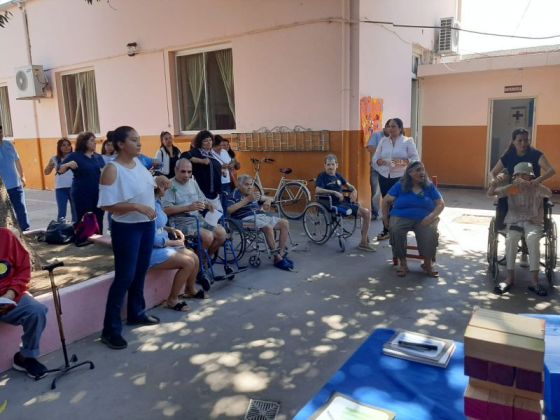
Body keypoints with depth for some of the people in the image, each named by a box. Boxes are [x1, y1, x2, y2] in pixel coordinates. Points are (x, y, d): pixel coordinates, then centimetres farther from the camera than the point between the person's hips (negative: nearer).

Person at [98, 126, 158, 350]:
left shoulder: (138, 162, 6)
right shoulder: (112, 169, -17)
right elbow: (107, 205, -21)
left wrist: (158, 186, 6)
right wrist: (136, 207, -27)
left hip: (147, 224, 8)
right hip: (126, 228, -8)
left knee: (140, 272, 18)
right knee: (125, 277, -4)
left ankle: (136, 313, 36)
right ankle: (110, 329, 8)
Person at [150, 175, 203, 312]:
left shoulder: (157, 201, 6)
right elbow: (151, 238, -25)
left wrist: (170, 229, 6)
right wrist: (173, 242, -15)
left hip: (163, 244, 10)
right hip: (151, 249, -9)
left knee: (194, 258, 5)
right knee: (188, 263, -19)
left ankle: (190, 290, 31)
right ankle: (172, 300, -2)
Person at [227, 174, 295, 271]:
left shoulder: (253, 194, 22)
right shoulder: (235, 195, 2)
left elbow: (269, 199, 30)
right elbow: (229, 210, -17)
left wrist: (267, 201, 3)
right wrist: (247, 199, -17)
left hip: (261, 216, 8)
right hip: (247, 219, -8)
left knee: (284, 223, -8)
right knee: (268, 227, -33)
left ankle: (282, 254, -10)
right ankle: (277, 259, -23)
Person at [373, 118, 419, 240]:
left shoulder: (408, 141, 0)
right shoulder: (383, 141, 9)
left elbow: (415, 159, -6)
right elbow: (375, 158, 7)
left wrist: (402, 161, -24)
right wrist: (381, 161, -16)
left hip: (400, 178, -3)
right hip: (384, 176, 3)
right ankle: (386, 230, 14)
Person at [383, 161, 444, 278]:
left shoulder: (430, 186, 9)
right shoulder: (400, 186, 7)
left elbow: (441, 204, 5)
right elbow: (386, 201, 10)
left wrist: (431, 216, -14)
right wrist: (385, 218, -2)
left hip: (424, 219, 1)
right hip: (402, 217, 0)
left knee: (430, 233, -32)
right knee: (395, 230, -34)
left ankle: (427, 264, -11)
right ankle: (402, 263, -18)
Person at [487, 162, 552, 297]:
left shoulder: (536, 188, 1)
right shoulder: (510, 187, 5)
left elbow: (549, 193, -20)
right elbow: (490, 193, -2)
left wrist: (531, 184, -38)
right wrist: (493, 185, -27)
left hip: (533, 222, -1)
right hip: (514, 221, 1)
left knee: (532, 238, -33)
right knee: (511, 238, -31)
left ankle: (534, 281, -29)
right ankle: (510, 277, -23)